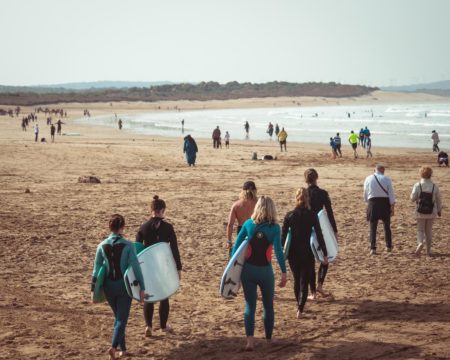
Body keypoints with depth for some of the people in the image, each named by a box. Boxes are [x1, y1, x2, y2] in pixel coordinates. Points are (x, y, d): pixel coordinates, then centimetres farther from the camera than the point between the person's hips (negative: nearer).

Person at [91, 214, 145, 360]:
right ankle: (113, 346, -18)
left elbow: (96, 269, -1)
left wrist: (93, 288, 5)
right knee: (122, 318, 2)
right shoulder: (128, 245, -11)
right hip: (124, 286, -3)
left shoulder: (102, 246, -3)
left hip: (108, 286, 3)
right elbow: (136, 267, -13)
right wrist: (142, 288, -8)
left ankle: (123, 348, 26)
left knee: (118, 317, 20)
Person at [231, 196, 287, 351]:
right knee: (268, 305, 16)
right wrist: (284, 272, -15)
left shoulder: (248, 224, -1)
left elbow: (236, 245, -2)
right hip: (265, 270, -1)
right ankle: (268, 338, 26)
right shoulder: (274, 227, -8)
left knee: (250, 305, 6)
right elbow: (278, 250, -16)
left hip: (248, 269, 2)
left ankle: (250, 340, -8)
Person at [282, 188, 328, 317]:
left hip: (293, 253, 2)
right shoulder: (312, 215, -7)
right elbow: (319, 235, -7)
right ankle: (300, 309, -14)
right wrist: (325, 254, -1)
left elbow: (283, 235, -2)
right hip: (307, 253, -2)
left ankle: (299, 306, 32)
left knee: (296, 280, 19)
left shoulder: (289, 215, -4)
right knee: (304, 281, 2)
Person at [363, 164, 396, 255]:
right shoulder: (387, 179, -4)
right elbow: (391, 193, -5)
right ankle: (389, 246, 24)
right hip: (385, 203, 0)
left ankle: (373, 248, -8)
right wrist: (392, 207, 0)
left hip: (373, 203, 0)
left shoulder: (368, 179, 0)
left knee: (373, 227, 3)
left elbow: (365, 194, 7)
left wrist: (367, 202, 24)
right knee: (387, 226, 15)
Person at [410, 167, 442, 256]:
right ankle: (429, 250, 15)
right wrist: (439, 210, 16)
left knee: (420, 229, 9)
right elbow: (438, 200, 3)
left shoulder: (417, 185, -10)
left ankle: (420, 243, -19)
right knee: (429, 230, 14)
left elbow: (413, 198, -10)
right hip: (431, 212, 2)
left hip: (420, 212, -2)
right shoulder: (434, 186, -4)